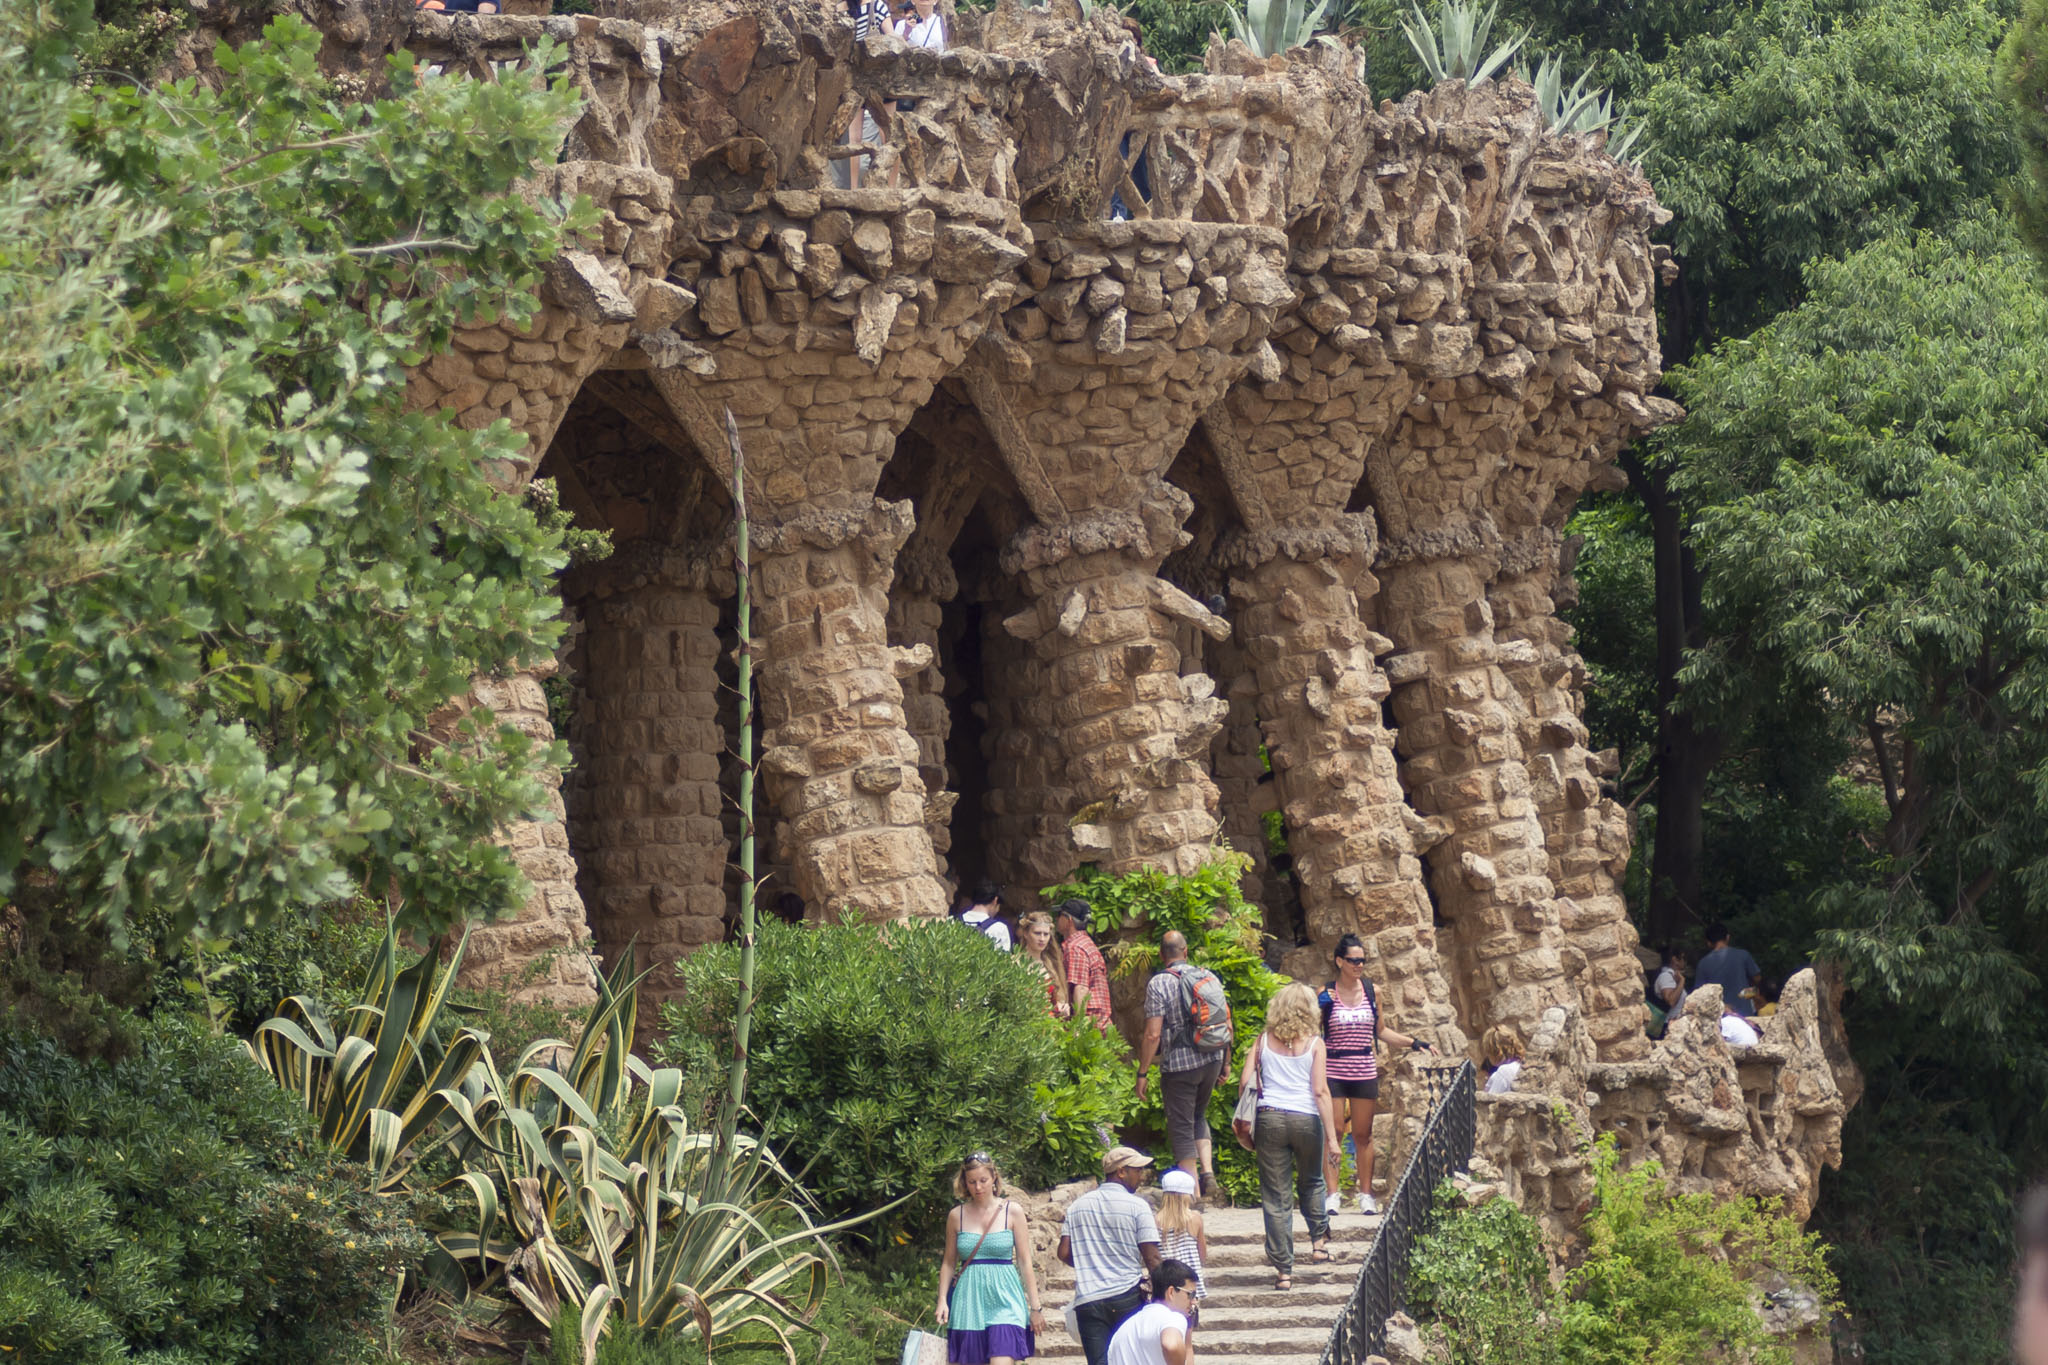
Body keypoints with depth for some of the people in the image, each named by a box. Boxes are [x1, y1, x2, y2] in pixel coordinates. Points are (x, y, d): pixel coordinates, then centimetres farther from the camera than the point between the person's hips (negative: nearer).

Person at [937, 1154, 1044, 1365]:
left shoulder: (1012, 1211, 2)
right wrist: (942, 1301, 2)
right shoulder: (957, 1216, 7)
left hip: (1003, 1297, -2)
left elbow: (1025, 1262, 3)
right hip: (968, 1299, 2)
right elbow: (948, 1263, 14)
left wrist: (1035, 1307, 2)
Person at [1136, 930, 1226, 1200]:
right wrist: (1225, 1061, 19)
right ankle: (1208, 1173, 8)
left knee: (1182, 1127, 4)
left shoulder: (1159, 983, -11)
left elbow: (1153, 1034, -14)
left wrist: (1142, 1072, -6)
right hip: (1212, 1061, 5)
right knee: (1198, 1117, 25)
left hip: (1179, 1066, -5)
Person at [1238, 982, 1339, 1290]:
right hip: (1306, 1119, -1)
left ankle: (1283, 1270, 2)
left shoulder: (1264, 1041, 5)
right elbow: (1320, 1091, -5)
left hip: (1269, 1119, 1)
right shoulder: (1314, 1043, 0)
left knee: (1276, 1197, 3)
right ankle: (1319, 1240, 18)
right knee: (1311, 1183, 26)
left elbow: (1245, 1081, 0)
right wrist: (1332, 1137, -4)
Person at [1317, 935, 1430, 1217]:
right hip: (1333, 1072, -2)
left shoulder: (1370, 991, 8)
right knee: (1332, 1133, -4)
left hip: (1364, 1073, 2)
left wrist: (1412, 1043, 12)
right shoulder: (1326, 993, 0)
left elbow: (1381, 1031, 18)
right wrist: (1319, 1007, -15)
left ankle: (1366, 1194, 11)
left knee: (1363, 1135, 6)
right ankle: (1332, 1193, -1)